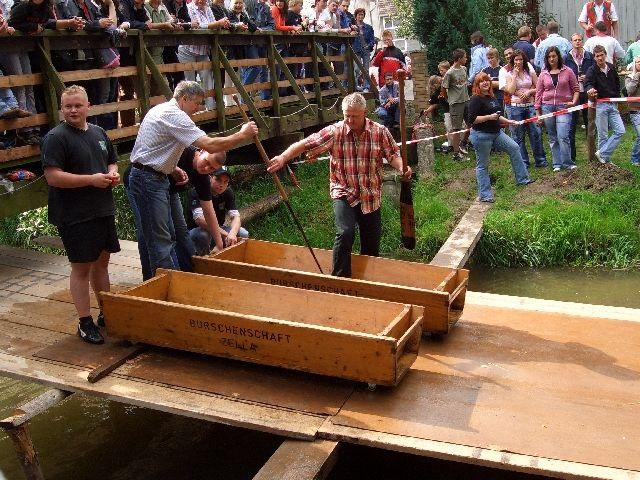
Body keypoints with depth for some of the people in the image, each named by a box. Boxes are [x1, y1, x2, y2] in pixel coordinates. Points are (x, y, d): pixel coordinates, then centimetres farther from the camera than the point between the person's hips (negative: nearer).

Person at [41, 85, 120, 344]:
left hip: (103, 211, 7)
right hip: (75, 215, -7)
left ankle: (106, 313, 31)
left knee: (102, 262, 17)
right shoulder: (56, 137, -11)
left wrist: (113, 173, 1)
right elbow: (53, 177, -19)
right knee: (81, 267, 1)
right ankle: (85, 322, 12)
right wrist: (92, 179, -21)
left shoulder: (99, 132, 11)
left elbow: (112, 162, 24)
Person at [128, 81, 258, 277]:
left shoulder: (161, 110, 16)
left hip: (156, 178, 11)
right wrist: (242, 134, -15)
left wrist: (172, 169, 11)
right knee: (160, 240, -8)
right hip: (149, 181, -11)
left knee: (166, 236, 15)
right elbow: (210, 145, -25)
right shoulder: (174, 116, -18)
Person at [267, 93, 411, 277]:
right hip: (344, 193, -2)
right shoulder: (334, 132, -9)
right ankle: (340, 278, -11)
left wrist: (402, 168, -21)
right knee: (345, 233, -24)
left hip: (371, 196, 3)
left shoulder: (380, 132, -4)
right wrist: (283, 158, -23)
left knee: (372, 242, 11)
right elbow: (306, 144, -11)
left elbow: (393, 155, 1)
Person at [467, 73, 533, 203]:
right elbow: (472, 120, -22)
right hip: (481, 135, -9)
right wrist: (489, 117, -24)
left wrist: (508, 121, 21)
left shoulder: (491, 97, 12)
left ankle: (522, 179, 20)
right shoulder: (476, 99, -15)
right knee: (482, 165, 0)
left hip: (496, 132, 9)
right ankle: (485, 195, 7)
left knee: (514, 148, 8)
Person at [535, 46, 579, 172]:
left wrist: (574, 101, -7)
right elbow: (538, 93, 10)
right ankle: (557, 164, 14)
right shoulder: (543, 74, 9)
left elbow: (576, 89, 9)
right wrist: (538, 112, 7)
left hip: (563, 107, -3)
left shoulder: (567, 71, 4)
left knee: (563, 136, -14)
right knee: (553, 138, 7)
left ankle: (567, 163, -3)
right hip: (547, 107, 3)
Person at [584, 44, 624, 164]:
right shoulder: (592, 71, -7)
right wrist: (590, 90, -46)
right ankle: (605, 160, 11)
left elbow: (617, 83, 21)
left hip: (613, 105, 5)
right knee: (603, 135, 0)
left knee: (620, 131, -4)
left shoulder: (611, 68, 8)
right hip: (600, 105, -5)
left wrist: (616, 96, 11)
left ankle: (602, 154, 1)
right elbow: (588, 83, -23)